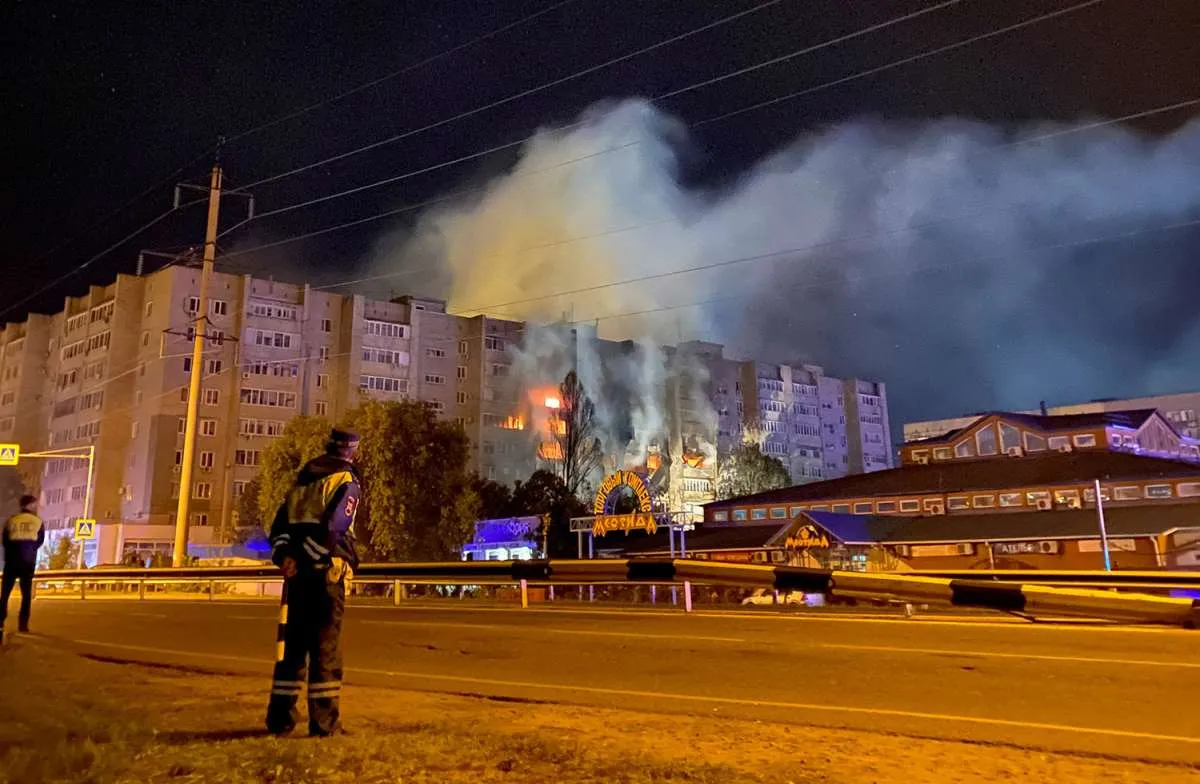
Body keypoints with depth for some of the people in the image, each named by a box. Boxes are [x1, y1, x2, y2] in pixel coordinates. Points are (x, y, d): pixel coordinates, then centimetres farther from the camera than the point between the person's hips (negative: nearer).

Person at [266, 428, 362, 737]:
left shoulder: (303, 478, 18)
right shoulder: (347, 481, -5)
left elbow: (280, 523, 12)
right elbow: (333, 527, -18)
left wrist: (284, 556, 2)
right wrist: (305, 558, -14)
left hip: (298, 571, 7)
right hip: (326, 571, -6)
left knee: (292, 642, 13)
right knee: (325, 645, -3)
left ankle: (280, 716, 17)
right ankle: (324, 721, 0)